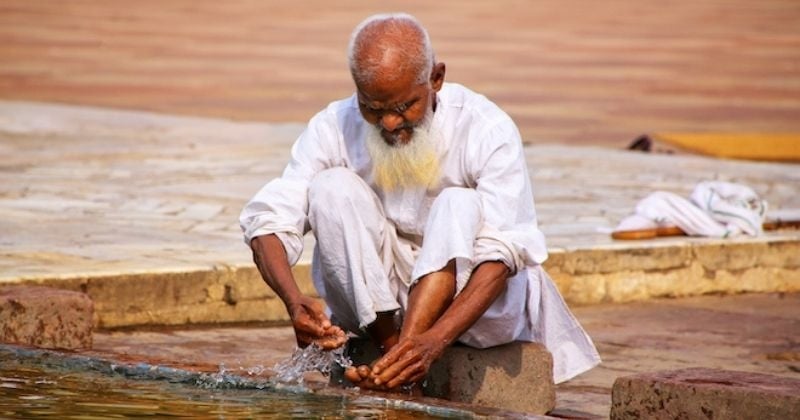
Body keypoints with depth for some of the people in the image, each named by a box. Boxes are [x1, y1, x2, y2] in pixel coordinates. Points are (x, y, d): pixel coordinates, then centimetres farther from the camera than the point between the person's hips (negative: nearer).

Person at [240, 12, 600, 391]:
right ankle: (391, 348, -26)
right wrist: (294, 301, -39)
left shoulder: (487, 130, -18)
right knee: (332, 187, -20)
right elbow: (269, 221, -16)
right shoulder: (333, 128, -10)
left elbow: (502, 254, -27)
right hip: (372, 301, 2)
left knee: (459, 205, -30)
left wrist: (436, 339, -43)